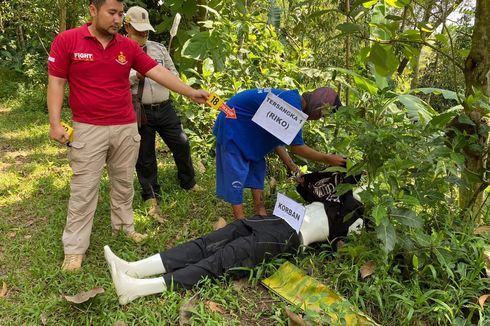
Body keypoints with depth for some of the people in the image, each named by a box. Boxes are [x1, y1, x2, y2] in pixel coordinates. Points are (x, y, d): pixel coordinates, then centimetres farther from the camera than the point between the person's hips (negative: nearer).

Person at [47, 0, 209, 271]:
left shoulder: (128, 46, 3)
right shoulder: (66, 41, -5)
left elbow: (158, 72, -1)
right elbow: (56, 83, -3)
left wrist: (190, 92, -10)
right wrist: (55, 123, -11)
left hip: (126, 128, 4)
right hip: (88, 129, -3)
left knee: (124, 182, 15)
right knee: (84, 188, 1)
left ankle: (124, 225, 34)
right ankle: (74, 248, 13)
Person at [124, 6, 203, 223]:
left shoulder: (159, 48, 11)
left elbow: (173, 74, 13)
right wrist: (136, 75, -21)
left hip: (164, 108, 4)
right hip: (140, 113, -4)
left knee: (181, 145, 11)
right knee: (145, 156, 7)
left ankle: (189, 183, 36)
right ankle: (151, 198, 23)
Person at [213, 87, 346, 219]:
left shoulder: (292, 101, 2)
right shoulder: (292, 104, -28)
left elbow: (277, 142, 5)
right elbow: (297, 147, -23)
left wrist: (295, 170, 3)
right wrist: (327, 159, -14)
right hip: (232, 125, -10)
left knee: (257, 166, 10)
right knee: (236, 171, -8)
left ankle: (260, 212, 16)